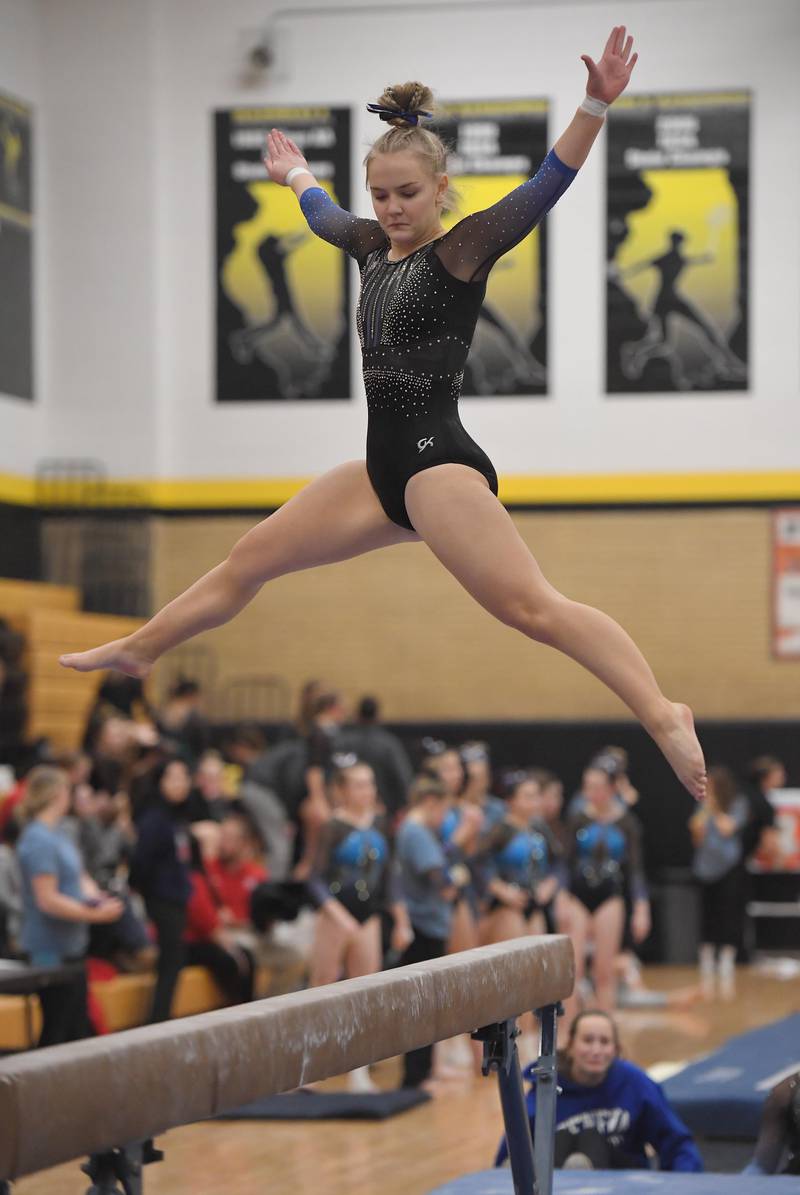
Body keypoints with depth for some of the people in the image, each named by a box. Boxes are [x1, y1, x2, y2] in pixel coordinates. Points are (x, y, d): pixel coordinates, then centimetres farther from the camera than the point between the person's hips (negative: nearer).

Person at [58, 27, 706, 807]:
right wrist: (294, 174, 56)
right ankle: (138, 650, 36)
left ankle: (663, 718, -31)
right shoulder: (374, 245, 13)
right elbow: (323, 215, 36)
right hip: (384, 470, 8)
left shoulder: (464, 248, -8)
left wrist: (595, 107, -36)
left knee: (533, 608, -23)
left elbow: (546, 186, -22)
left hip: (440, 465, -8)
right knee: (252, 558, 19)